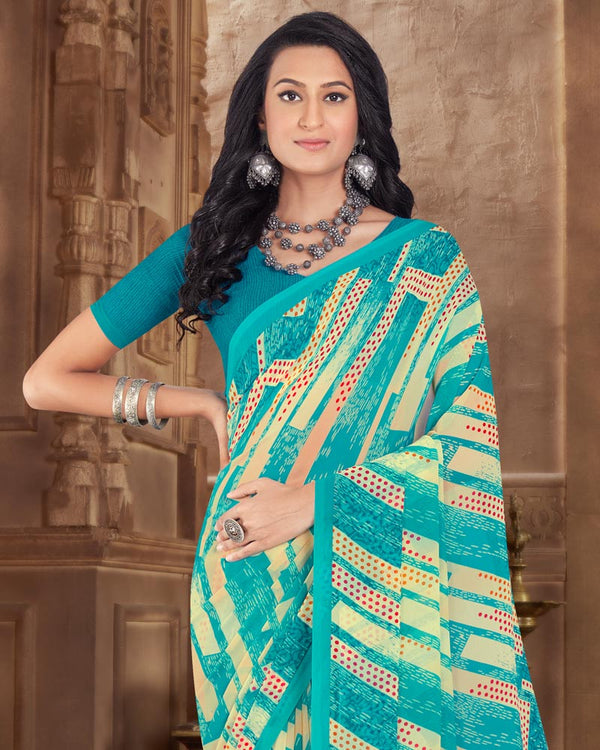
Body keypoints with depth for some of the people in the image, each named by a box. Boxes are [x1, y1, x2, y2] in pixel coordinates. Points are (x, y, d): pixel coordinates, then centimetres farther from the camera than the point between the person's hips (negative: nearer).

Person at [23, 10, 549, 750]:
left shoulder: (425, 260, 0)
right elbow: (46, 380, 5)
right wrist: (201, 403, -1)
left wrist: (314, 500, -16)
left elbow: (473, 440, -8)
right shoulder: (213, 248, 4)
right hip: (252, 578, 1)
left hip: (379, 573, -1)